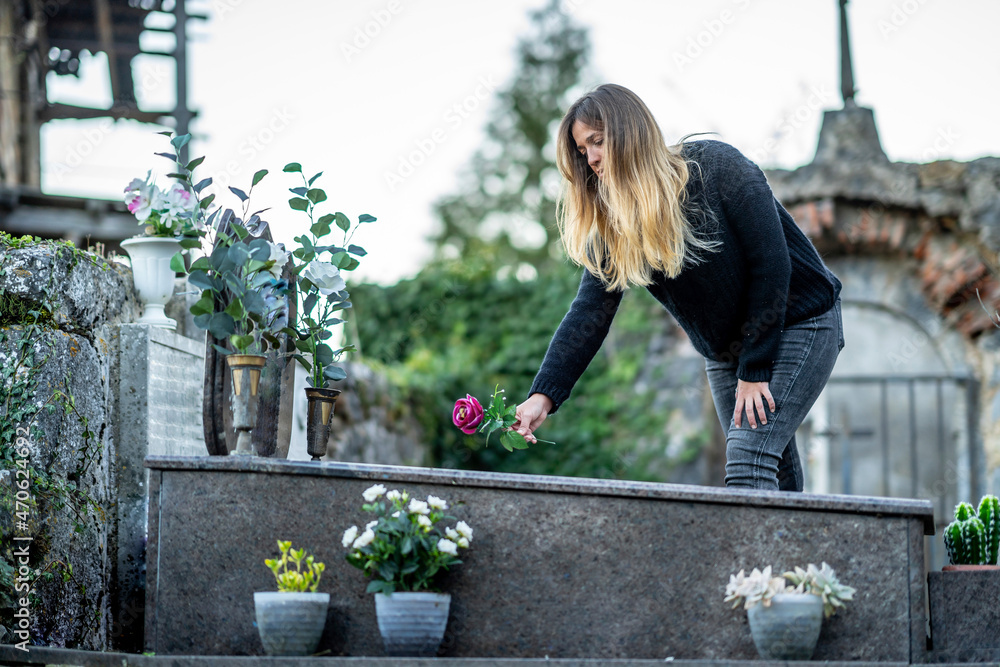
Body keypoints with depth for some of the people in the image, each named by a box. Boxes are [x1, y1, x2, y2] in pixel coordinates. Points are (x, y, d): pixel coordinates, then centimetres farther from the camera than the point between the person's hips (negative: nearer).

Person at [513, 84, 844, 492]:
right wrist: (543, 395, -28)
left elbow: (770, 264, -20)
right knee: (776, 478, 5)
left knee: (747, 457, -21)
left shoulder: (717, 168, -19)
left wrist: (755, 370, -20)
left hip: (799, 323, -6)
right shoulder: (611, 227, -4)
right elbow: (589, 312, -13)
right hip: (724, 351, 6)